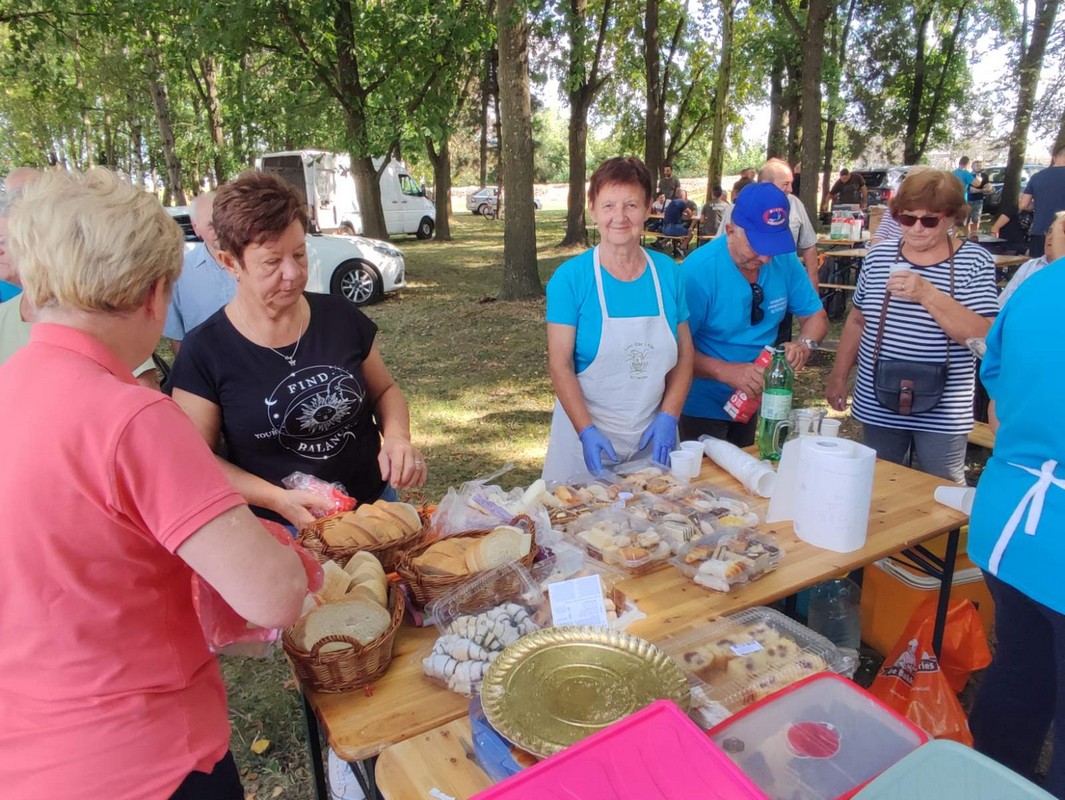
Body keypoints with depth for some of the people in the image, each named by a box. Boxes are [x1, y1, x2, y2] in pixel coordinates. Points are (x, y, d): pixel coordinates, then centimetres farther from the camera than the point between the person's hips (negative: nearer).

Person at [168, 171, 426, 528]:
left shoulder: (340, 316, -3)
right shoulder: (204, 351, -11)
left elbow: (385, 390, 9)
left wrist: (397, 436, -11)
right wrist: (278, 499, -20)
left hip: (376, 508, 2)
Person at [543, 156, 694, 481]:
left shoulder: (668, 272, 0)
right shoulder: (570, 277, -10)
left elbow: (684, 355, 4)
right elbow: (560, 364, -12)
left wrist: (668, 417, -7)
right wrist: (587, 431, -20)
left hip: (653, 435, 3)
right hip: (586, 432, -3)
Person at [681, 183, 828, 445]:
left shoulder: (785, 261, -8)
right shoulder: (698, 269, -24)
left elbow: (816, 317, 2)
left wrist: (804, 345, -19)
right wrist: (725, 371, -36)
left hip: (752, 400, 6)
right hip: (704, 405, -6)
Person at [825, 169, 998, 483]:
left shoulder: (975, 261, -6)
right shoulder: (879, 256, 4)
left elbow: (983, 336, -15)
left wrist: (928, 294, -26)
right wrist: (839, 376, 10)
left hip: (943, 412, -3)